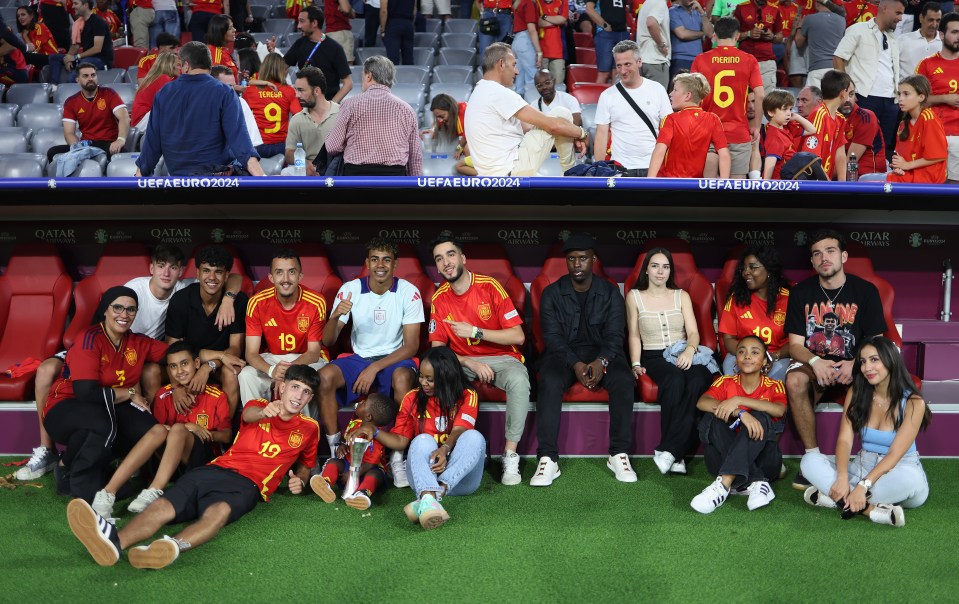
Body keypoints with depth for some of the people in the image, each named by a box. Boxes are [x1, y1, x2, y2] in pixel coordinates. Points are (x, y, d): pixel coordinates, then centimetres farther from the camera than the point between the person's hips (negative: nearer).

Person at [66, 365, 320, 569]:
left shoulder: (309, 428, 19)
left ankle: (174, 547, -72)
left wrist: (299, 479, 11)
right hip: (217, 468, 3)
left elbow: (306, 463, 35)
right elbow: (248, 414, -6)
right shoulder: (260, 406, 20)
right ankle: (115, 541, -58)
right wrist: (263, 412, -31)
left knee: (219, 511, -41)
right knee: (163, 505, -30)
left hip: (247, 484, -2)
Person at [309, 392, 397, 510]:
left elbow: (370, 464, -25)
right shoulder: (355, 423, 2)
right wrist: (342, 446, -3)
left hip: (368, 469, -7)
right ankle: (326, 485, -49)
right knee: (333, 462, -18)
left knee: (374, 474, -38)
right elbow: (346, 437, 21)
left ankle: (362, 492, -70)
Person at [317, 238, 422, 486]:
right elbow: (327, 342, -6)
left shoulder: (408, 292, -10)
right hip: (359, 357, 2)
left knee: (403, 377, -37)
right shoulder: (350, 289, -5)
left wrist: (375, 368, -22)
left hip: (394, 358, -2)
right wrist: (335, 316, -28)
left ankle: (398, 456, -24)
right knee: (325, 376, -27)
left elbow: (411, 345, -11)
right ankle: (335, 450, -11)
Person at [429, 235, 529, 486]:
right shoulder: (440, 299, 1)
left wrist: (475, 331, -18)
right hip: (462, 361, 3)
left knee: (519, 380, -36)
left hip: (502, 358, -2)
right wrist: (470, 363, -18)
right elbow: (437, 348, 0)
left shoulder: (490, 287, -10)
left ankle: (510, 455, -23)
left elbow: (518, 336, -12)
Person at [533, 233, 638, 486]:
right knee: (549, 383, -33)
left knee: (623, 381, -30)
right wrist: (576, 364, -25)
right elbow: (553, 336, -7)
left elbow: (615, 335, -4)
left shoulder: (610, 293, 4)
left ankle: (619, 454, -20)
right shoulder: (552, 293, 2)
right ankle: (547, 460, -33)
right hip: (563, 354, -1)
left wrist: (601, 361, -26)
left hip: (602, 353, 1)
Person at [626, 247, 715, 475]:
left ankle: (669, 450, -33)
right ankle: (677, 455, -33)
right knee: (675, 379, -38)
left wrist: (690, 350, -16)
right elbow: (634, 335, 8)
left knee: (698, 381, -36)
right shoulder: (635, 296, 11)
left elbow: (693, 332, 6)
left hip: (683, 355, 2)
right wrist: (636, 364, -7)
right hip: (654, 357, -2)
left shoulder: (682, 296, 16)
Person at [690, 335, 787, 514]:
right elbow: (701, 402, -20)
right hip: (726, 453, 1)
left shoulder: (774, 386, 0)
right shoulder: (725, 382, 2)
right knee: (712, 419, -23)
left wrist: (738, 400, -31)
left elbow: (779, 410, -24)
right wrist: (739, 413, -34)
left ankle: (725, 484, -42)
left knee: (760, 418, -28)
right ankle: (754, 482, -33)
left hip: (763, 460, -1)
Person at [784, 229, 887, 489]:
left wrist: (855, 364, -25)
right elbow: (795, 344, -2)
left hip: (853, 365, 0)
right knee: (795, 381, -34)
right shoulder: (801, 292, 2)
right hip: (812, 362, 1)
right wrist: (816, 362, -25)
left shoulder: (865, 291, -1)